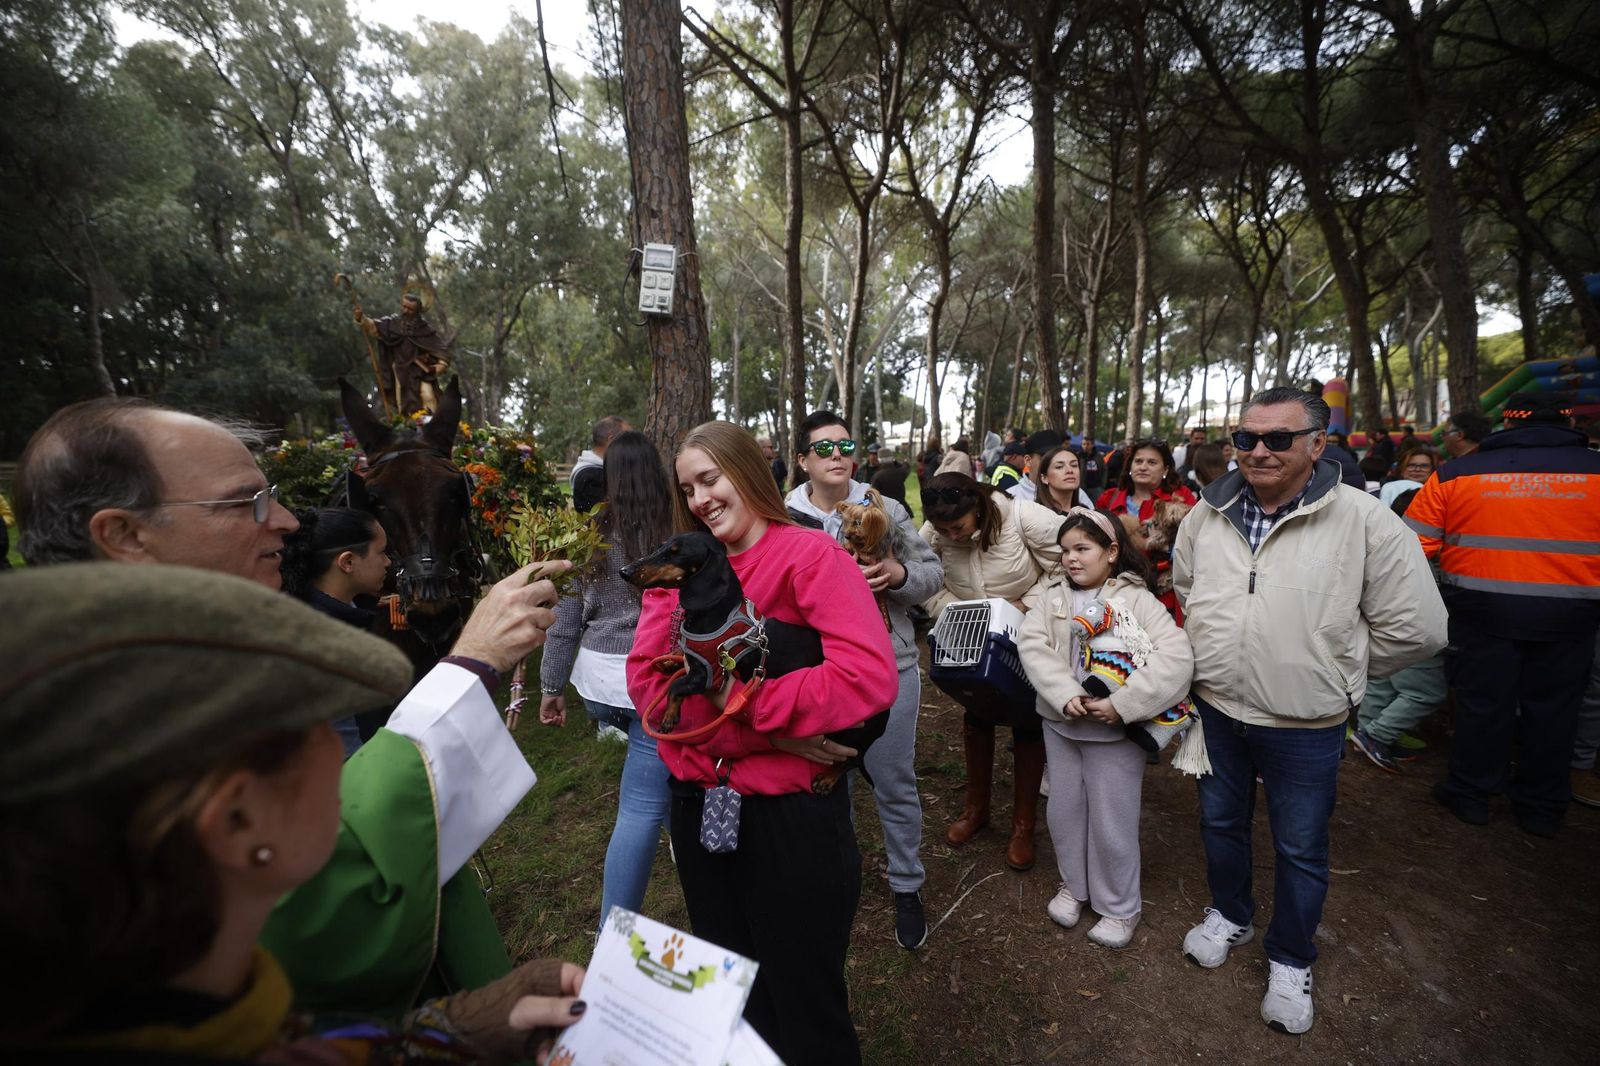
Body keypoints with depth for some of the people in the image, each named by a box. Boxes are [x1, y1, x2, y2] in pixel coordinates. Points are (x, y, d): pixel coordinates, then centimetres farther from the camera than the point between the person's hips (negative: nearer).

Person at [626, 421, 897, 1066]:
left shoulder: (811, 554, -13)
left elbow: (870, 675, -25)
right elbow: (645, 676, -9)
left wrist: (744, 701, -21)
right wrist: (767, 733, -19)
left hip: (792, 811, -5)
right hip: (697, 806, 5)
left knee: (805, 1002, 17)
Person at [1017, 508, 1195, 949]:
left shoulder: (1137, 599, -11)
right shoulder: (1051, 595, -1)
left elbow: (1177, 659, -21)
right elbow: (1031, 645, -12)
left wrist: (1122, 704, -26)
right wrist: (1066, 695, -24)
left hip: (1114, 729, -3)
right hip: (1060, 722, 4)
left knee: (1112, 822, 10)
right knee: (1063, 811, 18)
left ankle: (1119, 907, 35)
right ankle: (1073, 884, 43)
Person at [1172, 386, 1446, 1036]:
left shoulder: (1363, 521, -15)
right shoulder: (1207, 513, -4)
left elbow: (1415, 628, -10)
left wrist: (1333, 668, -3)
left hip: (1305, 726, -3)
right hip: (1215, 709, 3)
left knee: (1300, 850, 16)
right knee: (1221, 822, 22)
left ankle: (1290, 960, 40)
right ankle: (1230, 915, 48)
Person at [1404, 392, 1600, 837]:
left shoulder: (1457, 472, -6)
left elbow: (1416, 545, -6)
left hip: (1483, 610, -1)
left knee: (1483, 701, 10)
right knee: (1551, 706, 13)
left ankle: (1470, 794, 23)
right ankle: (1542, 808, 26)